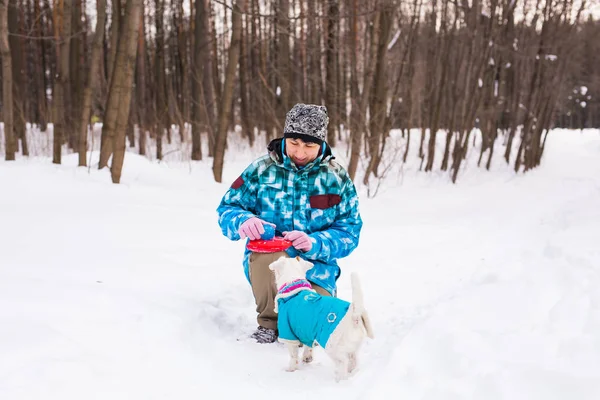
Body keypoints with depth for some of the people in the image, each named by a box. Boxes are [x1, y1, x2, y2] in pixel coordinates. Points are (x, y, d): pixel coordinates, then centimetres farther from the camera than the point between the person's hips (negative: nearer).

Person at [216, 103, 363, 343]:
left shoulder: (337, 177, -1)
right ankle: (269, 322, -8)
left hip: (316, 267, 1)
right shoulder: (262, 170, -4)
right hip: (265, 260, -1)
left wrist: (316, 243, -25)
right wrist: (243, 221, -27)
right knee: (269, 255, -37)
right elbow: (227, 209, -2)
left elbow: (349, 230, -5)